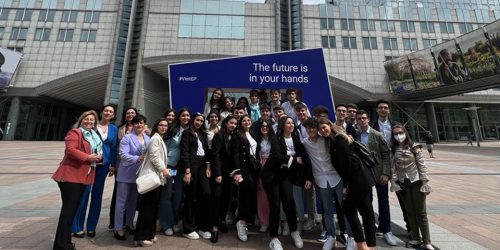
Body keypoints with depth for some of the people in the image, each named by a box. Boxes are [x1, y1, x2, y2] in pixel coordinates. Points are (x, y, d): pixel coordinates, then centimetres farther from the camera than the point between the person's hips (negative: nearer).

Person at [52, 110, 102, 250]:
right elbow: (70, 150, -21)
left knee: (74, 207, 15)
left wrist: (98, 156, 2)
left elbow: (97, 152, 24)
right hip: (70, 175, -8)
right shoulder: (75, 133, -6)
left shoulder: (94, 136, 19)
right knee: (69, 208, -6)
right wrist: (88, 157, -22)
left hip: (83, 175, 8)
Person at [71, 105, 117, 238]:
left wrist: (113, 165, 4)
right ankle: (77, 227, 14)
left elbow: (114, 147, 7)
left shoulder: (114, 129, 7)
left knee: (97, 194, 9)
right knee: (84, 192, -1)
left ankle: (91, 226, 21)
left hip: (103, 165, 2)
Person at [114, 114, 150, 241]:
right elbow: (123, 154, -19)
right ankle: (118, 228, 19)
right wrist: (137, 159, -29)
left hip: (140, 174, 5)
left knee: (134, 201, 18)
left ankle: (129, 224, 35)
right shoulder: (127, 138, -8)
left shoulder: (148, 139, 6)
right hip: (126, 174, -5)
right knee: (122, 201, 6)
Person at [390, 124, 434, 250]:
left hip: (416, 182, -2)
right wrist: (393, 181, -5)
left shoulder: (414, 147, -6)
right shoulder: (394, 149, 1)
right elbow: (393, 167, 1)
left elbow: (422, 165, -7)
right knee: (410, 212, 12)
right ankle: (416, 238, 25)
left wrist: (425, 182, -10)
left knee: (421, 212, 4)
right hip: (403, 183, 3)